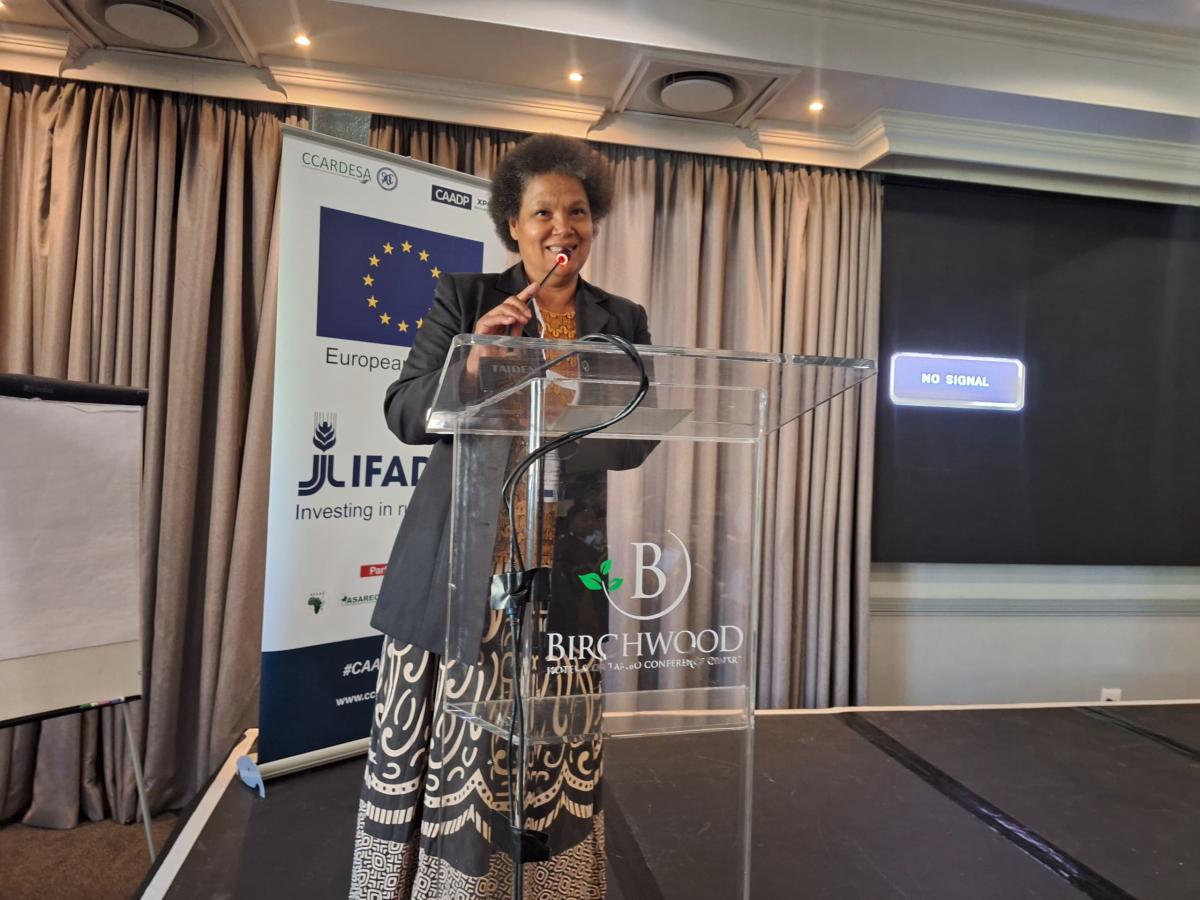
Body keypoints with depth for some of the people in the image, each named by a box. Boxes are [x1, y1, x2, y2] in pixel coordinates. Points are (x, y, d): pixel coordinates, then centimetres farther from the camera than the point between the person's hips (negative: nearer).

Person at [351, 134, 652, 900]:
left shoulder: (622, 321, 9)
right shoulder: (465, 299, 4)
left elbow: (634, 444, 4)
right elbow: (404, 415, -2)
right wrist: (474, 356, -17)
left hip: (563, 571, 2)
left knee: (551, 759, 8)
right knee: (444, 747, 6)